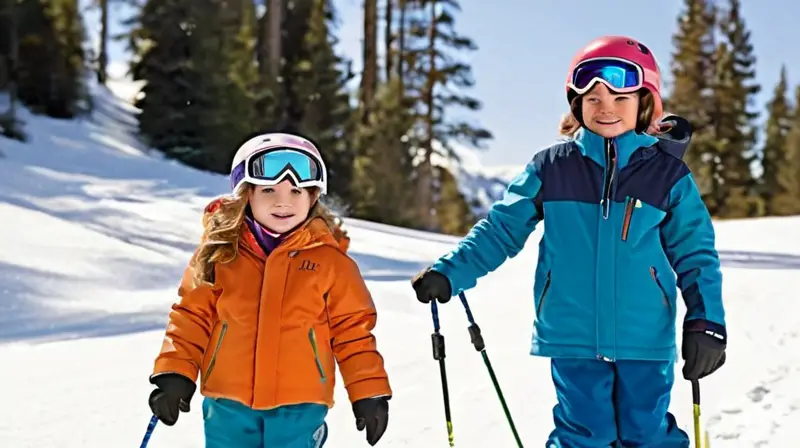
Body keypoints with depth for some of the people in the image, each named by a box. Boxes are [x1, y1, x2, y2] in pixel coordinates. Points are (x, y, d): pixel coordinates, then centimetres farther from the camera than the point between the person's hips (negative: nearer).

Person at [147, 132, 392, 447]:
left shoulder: (329, 260, -2)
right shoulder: (219, 252, 1)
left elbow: (353, 330, 2)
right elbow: (193, 316, 5)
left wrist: (369, 392, -1)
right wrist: (175, 373, -3)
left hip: (300, 407, -2)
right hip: (228, 405, 2)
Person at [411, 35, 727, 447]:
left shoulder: (668, 173, 1)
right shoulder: (551, 167, 1)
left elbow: (695, 253, 6)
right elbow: (501, 229, 4)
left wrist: (706, 321, -2)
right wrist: (448, 273, -6)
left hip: (645, 340, 0)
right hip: (573, 338, 0)